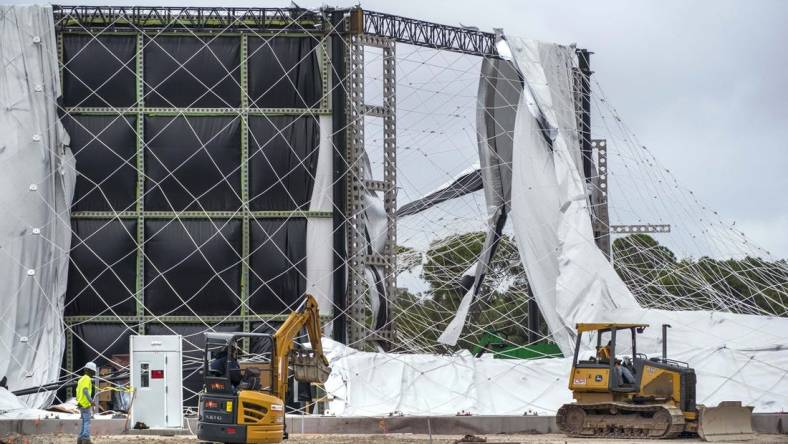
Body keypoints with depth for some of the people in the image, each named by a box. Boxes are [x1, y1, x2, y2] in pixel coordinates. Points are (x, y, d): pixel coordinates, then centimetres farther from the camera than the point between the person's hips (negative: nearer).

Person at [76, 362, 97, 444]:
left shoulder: (81, 379, 17)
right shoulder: (87, 379, -13)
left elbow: (78, 391, 22)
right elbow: (85, 391, -25)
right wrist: (91, 401, -33)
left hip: (81, 403, 10)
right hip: (86, 404, -10)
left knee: (84, 422, 12)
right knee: (87, 422, -10)